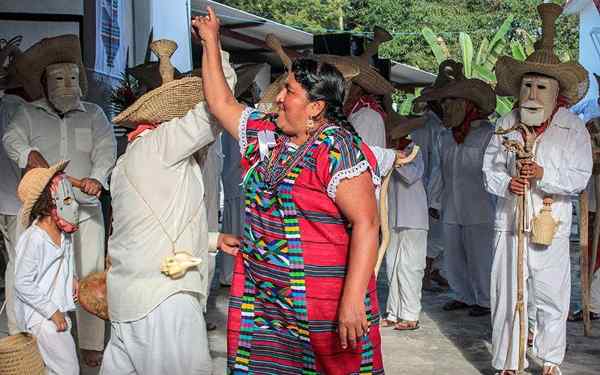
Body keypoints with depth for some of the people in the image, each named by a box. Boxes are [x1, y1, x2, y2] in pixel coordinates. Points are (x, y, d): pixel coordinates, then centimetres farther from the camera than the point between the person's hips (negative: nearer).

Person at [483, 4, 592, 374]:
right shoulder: (507, 125, 5)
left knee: (553, 298, 7)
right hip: (510, 223, 2)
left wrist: (543, 175, -23)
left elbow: (579, 178, -9)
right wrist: (507, 183, -13)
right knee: (508, 297, 5)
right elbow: (490, 169, 8)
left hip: (551, 227, -2)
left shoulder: (573, 128, -3)